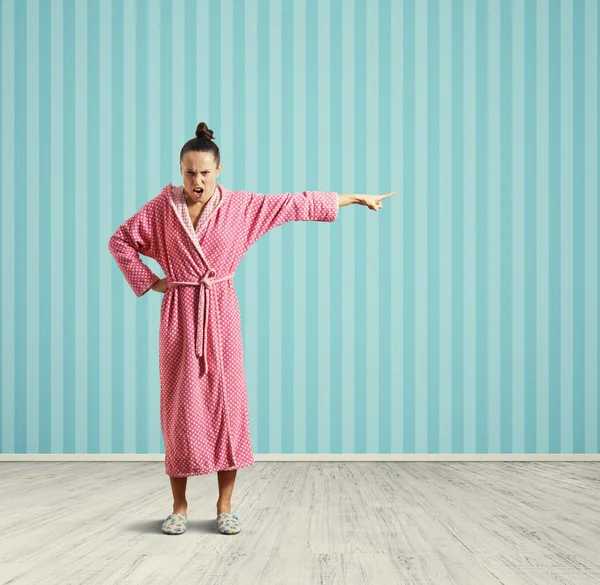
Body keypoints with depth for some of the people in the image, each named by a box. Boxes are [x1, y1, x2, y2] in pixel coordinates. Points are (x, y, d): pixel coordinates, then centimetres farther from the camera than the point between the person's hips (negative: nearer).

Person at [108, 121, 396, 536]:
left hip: (221, 314, 1)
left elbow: (296, 204, 3)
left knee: (228, 405, -2)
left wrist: (357, 198, 6)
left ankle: (225, 506, 9)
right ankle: (179, 506, 13)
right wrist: (150, 281, -2)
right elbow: (120, 241, 6)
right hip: (180, 314, 0)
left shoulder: (241, 206, 0)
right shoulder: (163, 207, -1)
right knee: (180, 407, 1)